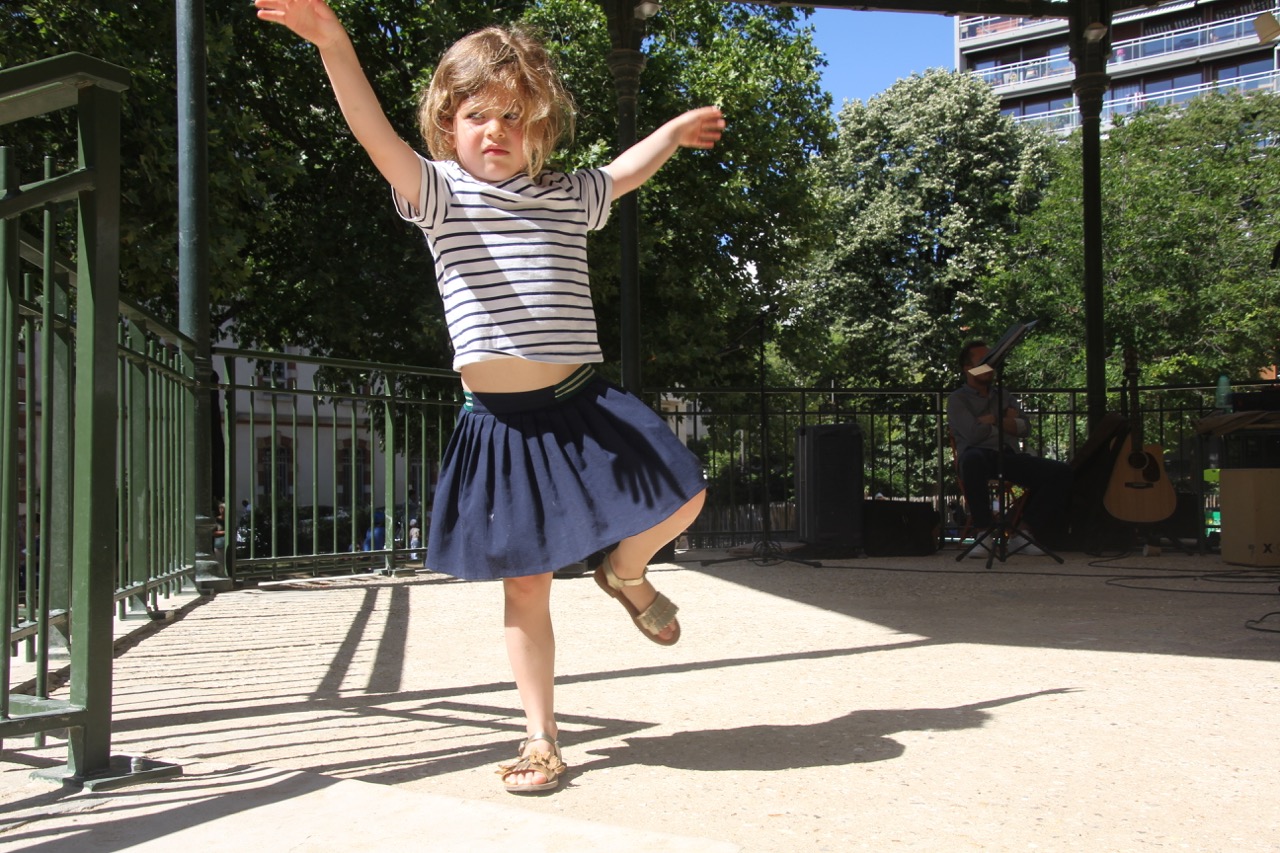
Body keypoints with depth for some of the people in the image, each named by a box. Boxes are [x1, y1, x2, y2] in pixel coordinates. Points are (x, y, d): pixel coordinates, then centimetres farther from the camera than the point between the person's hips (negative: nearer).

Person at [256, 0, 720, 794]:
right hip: (499, 424, -3)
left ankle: (625, 571, 27)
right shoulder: (440, 192, 0)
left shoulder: (568, 197, 10)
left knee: (684, 495, -6)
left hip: (581, 407, 3)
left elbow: (623, 172, 30)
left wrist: (677, 129, 45)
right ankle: (542, 737, 19)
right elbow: (375, 131, -17)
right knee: (525, 586, 4)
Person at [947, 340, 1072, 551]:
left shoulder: (1003, 396, 27)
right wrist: (1006, 419, 8)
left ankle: (1025, 528, -14)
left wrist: (991, 420, 0)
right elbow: (973, 434, -7)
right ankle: (984, 531, -32)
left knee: (1062, 472, -17)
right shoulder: (957, 399, 9)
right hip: (981, 456, -5)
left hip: (1010, 457, 5)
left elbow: (1025, 428, 12)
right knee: (972, 459, -43)